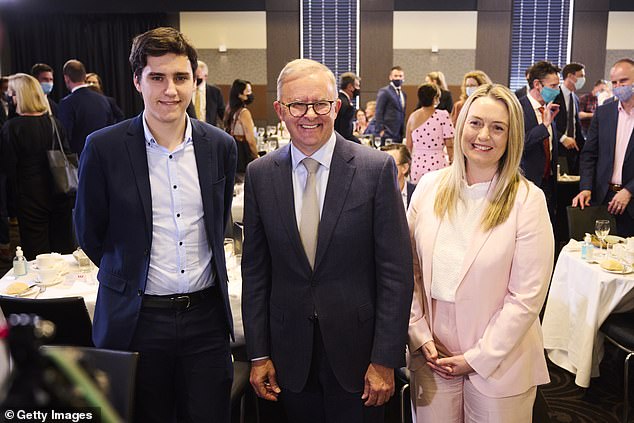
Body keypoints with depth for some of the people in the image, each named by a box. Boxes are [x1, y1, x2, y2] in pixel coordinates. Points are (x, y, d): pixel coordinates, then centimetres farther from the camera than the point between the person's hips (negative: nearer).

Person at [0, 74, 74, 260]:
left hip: (31, 196, -4)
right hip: (60, 194, 4)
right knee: (63, 244, 14)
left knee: (36, 252, 6)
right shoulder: (54, 122, -1)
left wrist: (18, 189, 7)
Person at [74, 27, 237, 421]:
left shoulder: (221, 146, 0)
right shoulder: (103, 148, -9)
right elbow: (90, 233, 3)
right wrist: (129, 277, 11)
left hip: (206, 316, 2)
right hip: (136, 318, -2)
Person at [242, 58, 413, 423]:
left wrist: (385, 359, -10)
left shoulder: (377, 168, -10)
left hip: (357, 347, -2)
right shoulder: (260, 174, -1)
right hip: (290, 352, 3)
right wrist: (258, 354, 3)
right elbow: (255, 269, 3)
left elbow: (396, 270, -9)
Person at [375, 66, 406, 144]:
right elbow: (378, 113, -10)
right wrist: (380, 130, -15)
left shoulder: (403, 94, 19)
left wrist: (403, 132, 16)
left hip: (400, 134, 7)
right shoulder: (384, 91, -5)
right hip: (388, 134, -7)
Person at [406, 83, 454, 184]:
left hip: (417, 165, 4)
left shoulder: (412, 117, 6)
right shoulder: (443, 116, -6)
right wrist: (452, 160, 6)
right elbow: (449, 145, -6)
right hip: (437, 164, -4)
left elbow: (408, 145, 10)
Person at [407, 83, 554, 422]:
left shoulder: (528, 200, -11)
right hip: (431, 356, 3)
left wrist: (478, 358, -10)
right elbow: (409, 267, 2)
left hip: (499, 363, -2)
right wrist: (420, 335, -4)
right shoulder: (429, 186, -1)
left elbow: (527, 297, -11)